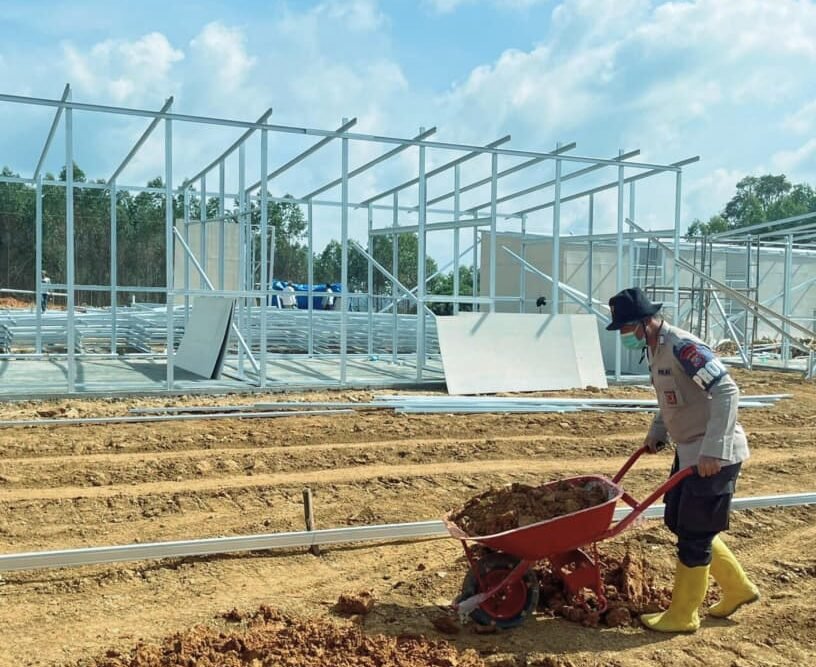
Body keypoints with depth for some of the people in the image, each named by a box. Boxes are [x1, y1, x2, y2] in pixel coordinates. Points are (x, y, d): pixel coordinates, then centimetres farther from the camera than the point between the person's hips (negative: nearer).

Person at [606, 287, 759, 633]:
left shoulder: (683, 347, -23)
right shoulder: (655, 349, 6)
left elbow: (727, 391, -28)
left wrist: (713, 450, -32)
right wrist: (657, 431, 10)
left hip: (714, 455, -10)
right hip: (689, 449, 10)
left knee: (693, 534, 1)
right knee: (678, 522, 18)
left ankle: (681, 616, 17)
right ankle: (737, 588, 33)